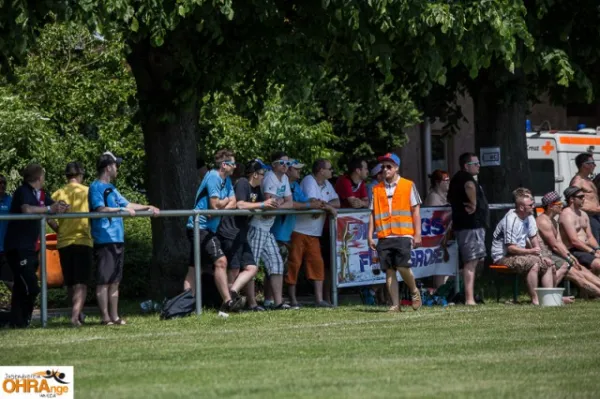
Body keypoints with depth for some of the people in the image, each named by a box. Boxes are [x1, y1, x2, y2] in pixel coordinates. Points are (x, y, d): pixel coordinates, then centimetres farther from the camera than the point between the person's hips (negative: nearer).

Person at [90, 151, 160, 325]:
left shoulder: (111, 189, 21)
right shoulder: (96, 187, -8)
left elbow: (126, 204, 27)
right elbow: (100, 209, -21)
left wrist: (147, 207, 20)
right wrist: (122, 209, -23)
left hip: (117, 240, 10)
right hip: (104, 241, -10)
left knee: (115, 281, 10)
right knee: (104, 281, -7)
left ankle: (114, 316, 14)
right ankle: (105, 317, -7)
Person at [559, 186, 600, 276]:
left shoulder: (583, 215, 17)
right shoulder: (567, 215, -12)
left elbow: (590, 237, 16)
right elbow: (574, 241, -19)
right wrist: (593, 252, -18)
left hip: (586, 247, 9)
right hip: (573, 251, -9)